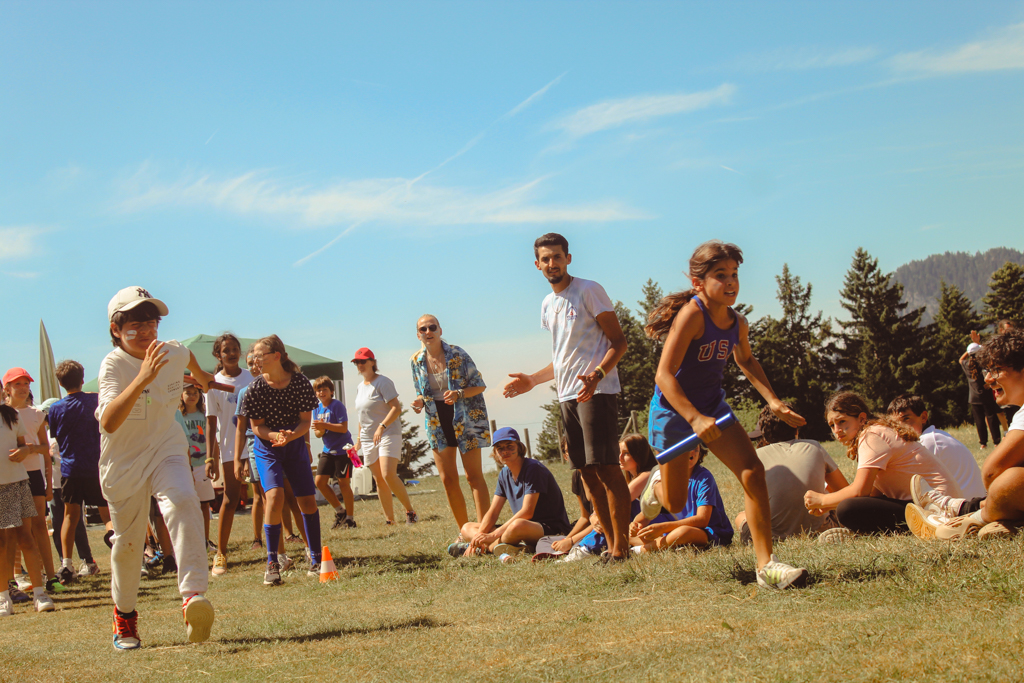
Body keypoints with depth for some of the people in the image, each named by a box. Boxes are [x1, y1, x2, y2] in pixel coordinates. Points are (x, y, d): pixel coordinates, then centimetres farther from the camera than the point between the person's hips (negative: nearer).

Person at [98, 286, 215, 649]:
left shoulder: (174, 353, -7)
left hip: (166, 449, 2)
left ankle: (193, 595, -37)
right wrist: (142, 378, -48)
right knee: (127, 541, 8)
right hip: (123, 461, -2)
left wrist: (202, 376, 42)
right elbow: (108, 422, -39)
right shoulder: (114, 364, -22)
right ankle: (124, 616, 34)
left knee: (182, 503, -29)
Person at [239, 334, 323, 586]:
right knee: (275, 496, -22)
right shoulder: (256, 388, -14)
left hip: (295, 444, 2)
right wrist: (275, 435, -27)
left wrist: (291, 435, -27)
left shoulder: (301, 383, -13)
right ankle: (272, 564, -14)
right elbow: (257, 426, -7)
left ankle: (315, 558, 18)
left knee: (307, 500, 0)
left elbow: (305, 421, -7)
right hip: (267, 448, -2)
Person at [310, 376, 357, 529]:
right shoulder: (317, 408, 8)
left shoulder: (337, 405, -11)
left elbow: (344, 428, -19)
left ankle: (350, 518, 7)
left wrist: (325, 425, -26)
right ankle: (340, 511, 16)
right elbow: (318, 434, 8)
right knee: (320, 481, 0)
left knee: (343, 483, -4)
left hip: (342, 449, -7)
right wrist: (320, 430, -15)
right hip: (327, 450, 7)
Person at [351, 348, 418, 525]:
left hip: (388, 434, -7)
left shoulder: (382, 382, -7)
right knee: (379, 481, 4)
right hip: (368, 439, 8)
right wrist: (358, 438, 23)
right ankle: (389, 519, 8)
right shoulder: (359, 387, 16)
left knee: (389, 475, -21)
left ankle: (410, 511, -8)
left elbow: (396, 408, -16)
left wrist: (382, 426, -26)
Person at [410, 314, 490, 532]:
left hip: (465, 418, -4)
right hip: (437, 422, 4)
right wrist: (419, 402, -6)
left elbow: (480, 385, -7)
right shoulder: (417, 361, 3)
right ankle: (465, 531, 12)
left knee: (473, 475, -6)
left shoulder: (456, 354, -10)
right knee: (447, 479, 2)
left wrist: (459, 394, -24)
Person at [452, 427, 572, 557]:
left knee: (518, 525, -43)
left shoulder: (533, 468, -14)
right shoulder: (504, 474, 11)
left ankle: (487, 548, -18)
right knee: (467, 528, 3)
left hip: (551, 529, -9)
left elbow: (527, 512, -22)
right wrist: (479, 536, -12)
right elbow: (492, 512, 7)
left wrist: (493, 535, -25)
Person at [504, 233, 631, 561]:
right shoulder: (548, 305, 19)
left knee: (606, 467, -12)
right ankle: (611, 542, 9)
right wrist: (532, 380, 18)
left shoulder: (589, 291, -4)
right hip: (567, 396, 8)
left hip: (596, 391, -8)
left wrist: (596, 375, -24)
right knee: (588, 472, 6)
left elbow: (619, 342, -8)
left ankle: (621, 545, -11)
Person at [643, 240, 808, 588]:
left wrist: (773, 400, 8)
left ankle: (766, 565, -10)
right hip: (674, 409, -6)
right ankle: (658, 482, 46)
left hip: (712, 404, 6)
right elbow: (664, 375, -30)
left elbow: (746, 360, 20)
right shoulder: (692, 314, -26)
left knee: (753, 472, -14)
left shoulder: (737, 322, -3)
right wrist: (694, 418, -40)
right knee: (676, 504, 6)